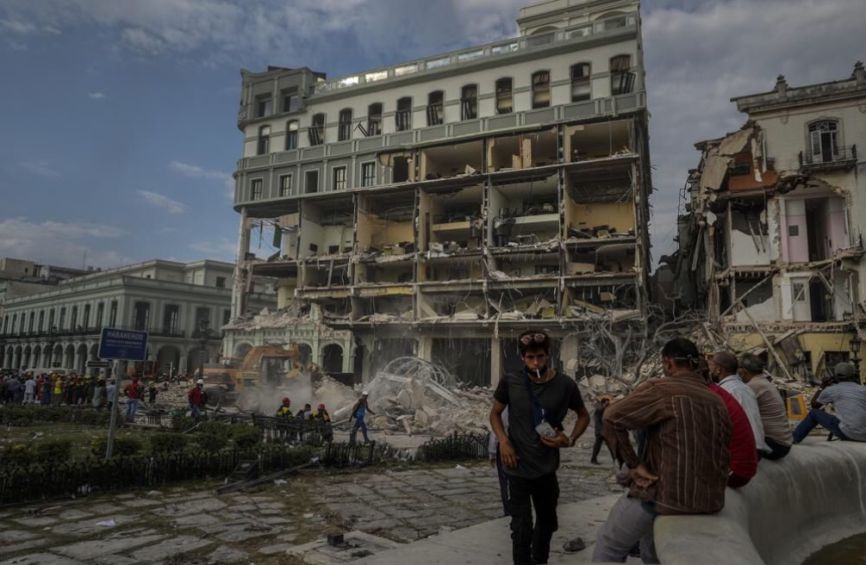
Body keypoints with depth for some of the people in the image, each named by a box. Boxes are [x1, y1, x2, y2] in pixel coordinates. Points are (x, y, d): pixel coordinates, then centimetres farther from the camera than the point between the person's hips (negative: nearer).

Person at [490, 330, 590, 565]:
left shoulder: (565, 385, -10)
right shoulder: (510, 381, -12)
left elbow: (584, 416, 6)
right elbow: (495, 414, 3)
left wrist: (570, 439, -12)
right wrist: (503, 441, -13)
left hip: (547, 467, 3)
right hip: (518, 466, -2)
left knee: (547, 521, 23)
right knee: (521, 527, -1)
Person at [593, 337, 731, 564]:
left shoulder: (661, 389, -13)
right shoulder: (718, 402, 8)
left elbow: (612, 418, -20)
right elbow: (723, 458, 15)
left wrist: (634, 465, -12)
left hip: (664, 495, -7)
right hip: (709, 501, 7)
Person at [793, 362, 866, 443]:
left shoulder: (831, 390, 5)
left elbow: (814, 405, 21)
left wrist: (822, 388, 32)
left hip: (848, 433, -4)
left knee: (814, 413, 15)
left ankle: (793, 441, 21)